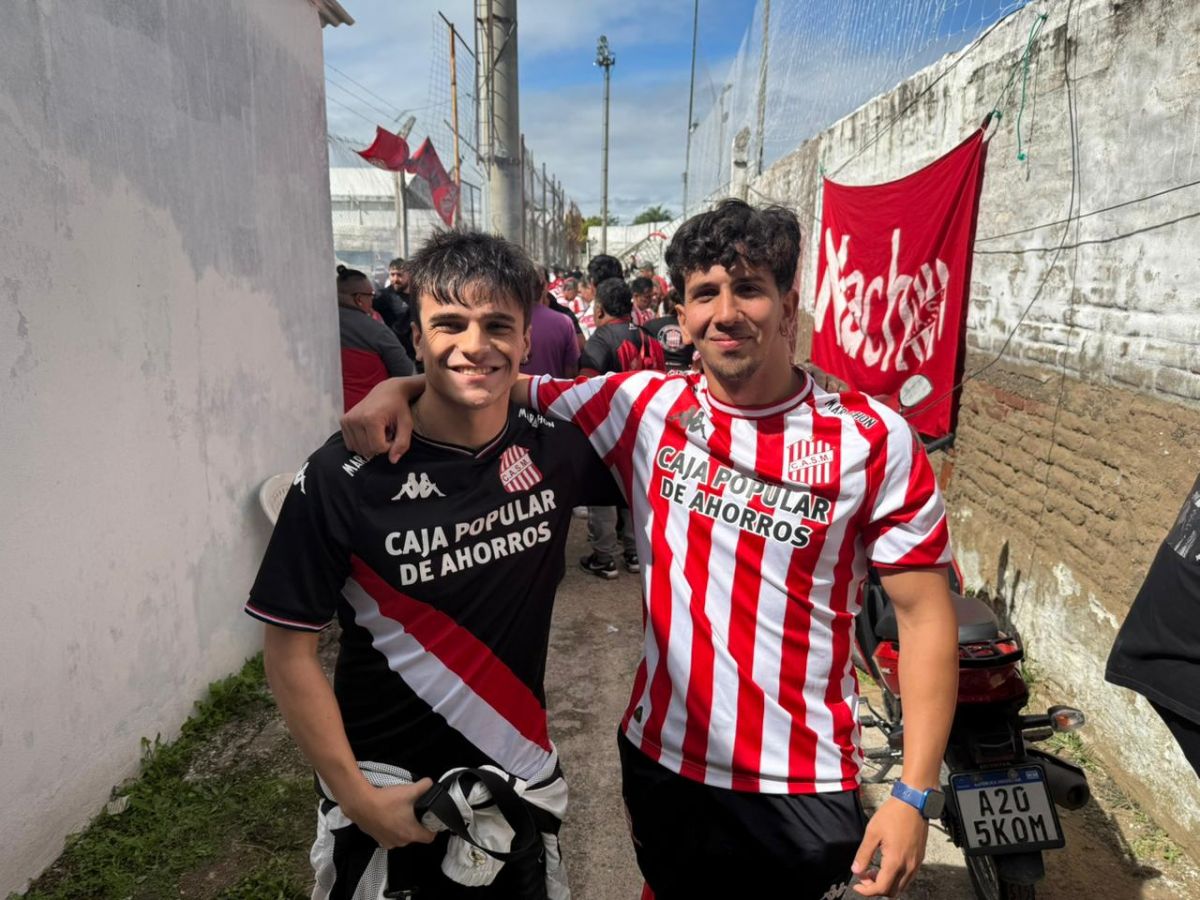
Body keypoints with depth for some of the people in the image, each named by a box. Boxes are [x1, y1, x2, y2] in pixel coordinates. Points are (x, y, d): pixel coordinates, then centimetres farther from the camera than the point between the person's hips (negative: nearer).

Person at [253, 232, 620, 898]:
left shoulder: (555, 450, -10)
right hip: (389, 794, -3)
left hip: (523, 779, 3)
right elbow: (289, 647, -11)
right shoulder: (344, 476, -18)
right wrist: (356, 796, -11)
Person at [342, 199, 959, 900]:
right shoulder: (643, 406, -5)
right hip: (664, 763, 3)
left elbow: (925, 612, -9)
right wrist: (403, 385, -13)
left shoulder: (874, 439, -11)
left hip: (806, 788, -2)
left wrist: (915, 794, -11)